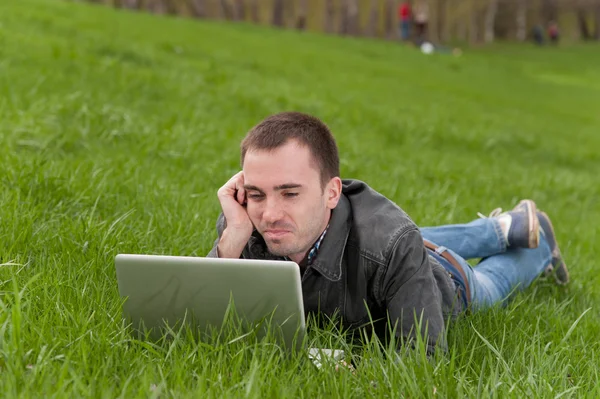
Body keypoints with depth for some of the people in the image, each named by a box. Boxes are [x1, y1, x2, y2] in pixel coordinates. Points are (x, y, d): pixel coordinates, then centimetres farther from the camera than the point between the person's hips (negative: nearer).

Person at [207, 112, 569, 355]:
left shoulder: (393, 245, -51)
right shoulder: (246, 226, -40)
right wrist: (232, 238, -55)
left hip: (443, 281, -3)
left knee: (490, 283, 33)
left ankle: (538, 242, 62)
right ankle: (504, 229, 62)